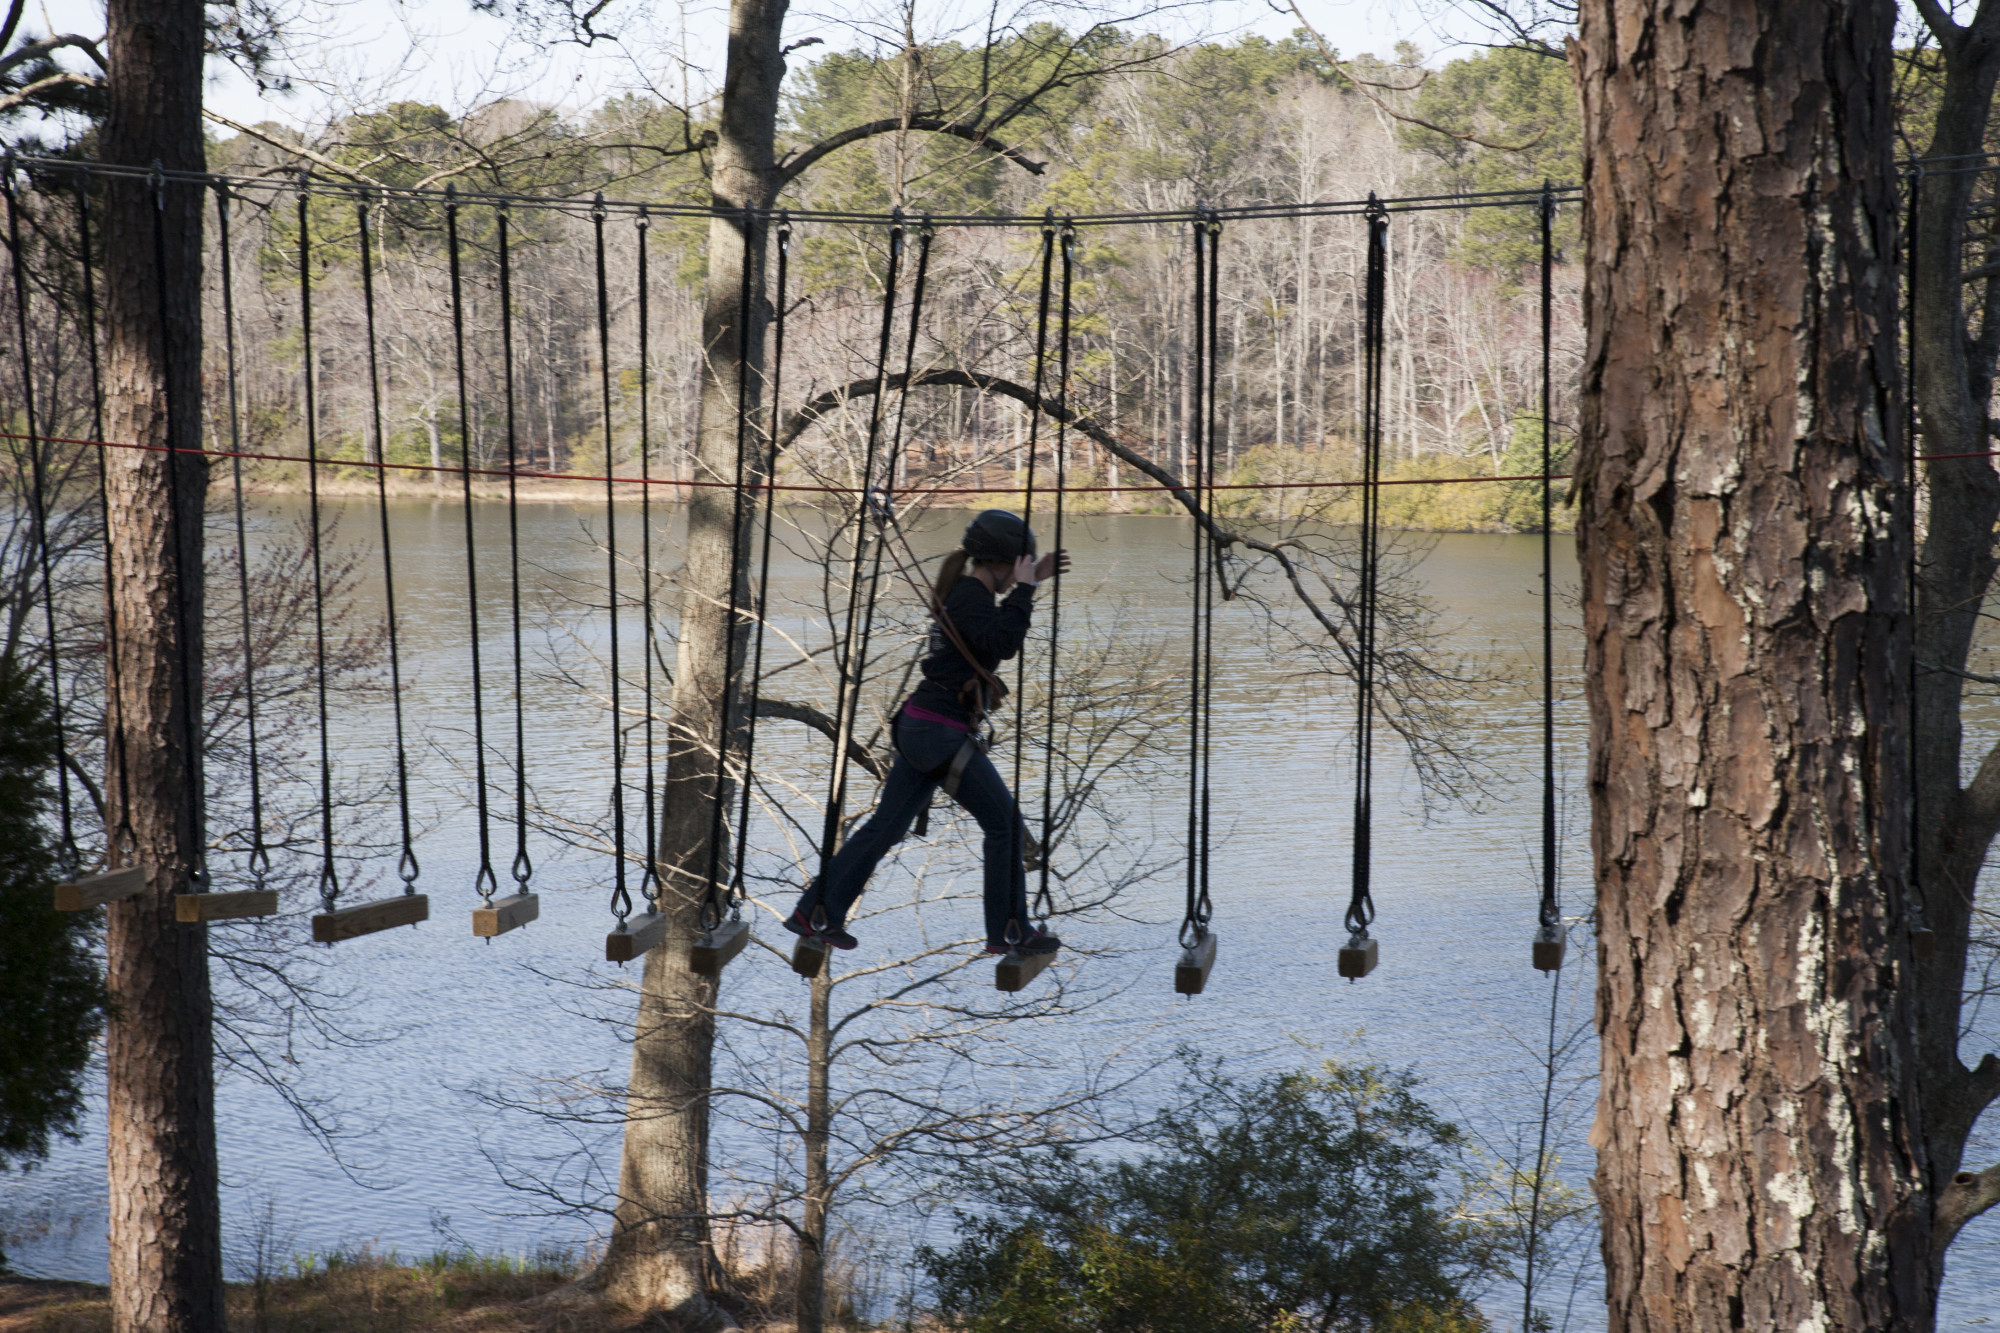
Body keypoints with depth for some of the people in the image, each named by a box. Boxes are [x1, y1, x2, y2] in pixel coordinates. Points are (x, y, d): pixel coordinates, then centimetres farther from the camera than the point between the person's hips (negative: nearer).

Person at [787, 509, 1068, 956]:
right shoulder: (971, 597, -14)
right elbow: (1002, 645, -28)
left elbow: (1000, 636, 33)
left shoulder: (963, 592, 15)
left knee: (886, 825, 11)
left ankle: (815, 914, 13)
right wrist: (1023, 590, -19)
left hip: (921, 729, 10)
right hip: (943, 733, -10)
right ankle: (1010, 931, 5)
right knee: (1005, 824, -1)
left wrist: (1033, 581, 27)